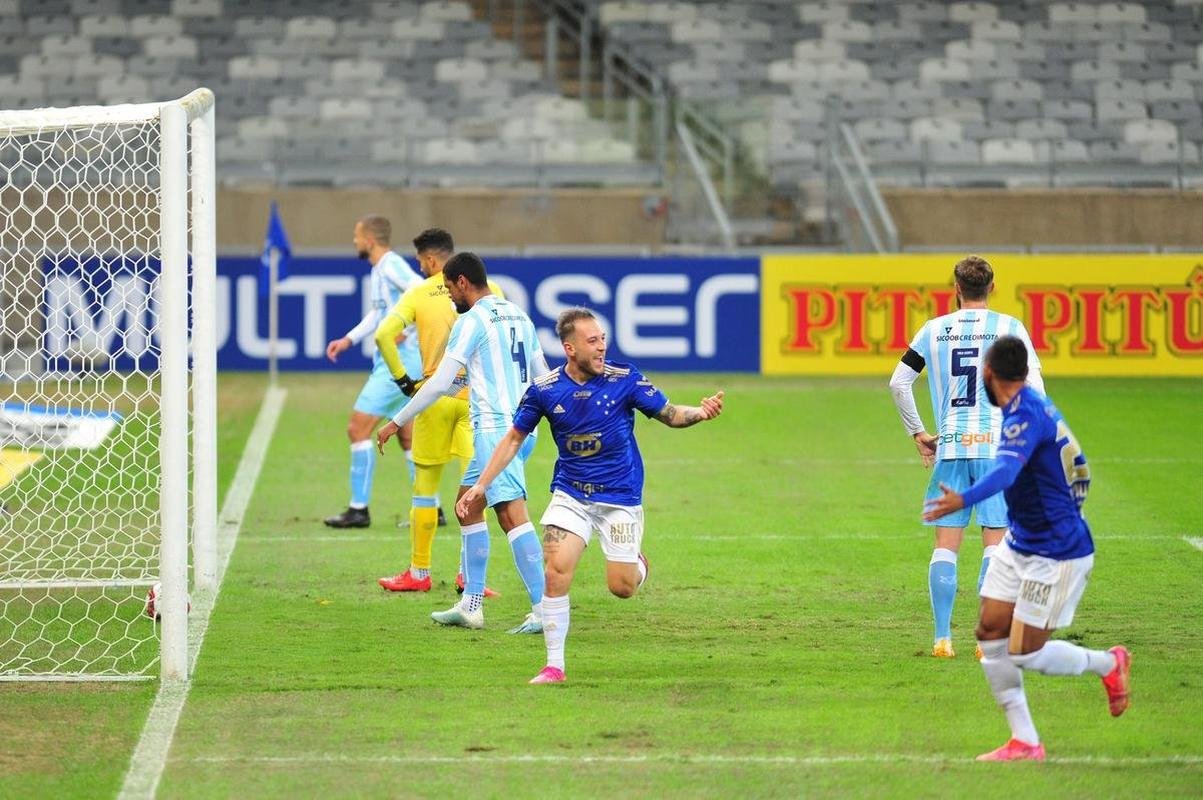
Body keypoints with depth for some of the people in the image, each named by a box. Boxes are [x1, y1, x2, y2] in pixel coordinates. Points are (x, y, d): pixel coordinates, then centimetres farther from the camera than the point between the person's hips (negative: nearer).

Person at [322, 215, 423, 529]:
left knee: (358, 427, -8)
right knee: (407, 435, 14)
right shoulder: (378, 270, 14)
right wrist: (349, 339, 22)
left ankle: (359, 509, -5)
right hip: (392, 362, 10)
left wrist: (404, 329, -24)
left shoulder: (392, 266, -15)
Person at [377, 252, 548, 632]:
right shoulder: (518, 316, 15)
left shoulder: (472, 320, -9)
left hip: (495, 428, -9)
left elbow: (440, 383, -10)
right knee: (468, 507, 18)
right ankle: (471, 606, 19)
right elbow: (543, 376, 20)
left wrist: (396, 423, -4)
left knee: (512, 514, -15)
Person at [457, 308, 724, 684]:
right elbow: (514, 438, 6)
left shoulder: (624, 379, -11)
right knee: (556, 571, -18)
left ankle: (637, 564, 37)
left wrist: (700, 411, -25)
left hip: (620, 496, -1)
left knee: (621, 587, -2)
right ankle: (554, 666, -8)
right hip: (570, 494, 1)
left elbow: (669, 414, -3)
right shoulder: (545, 390, -8)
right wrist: (481, 485, 2)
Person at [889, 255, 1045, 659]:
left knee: (946, 544, 5)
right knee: (995, 542, 0)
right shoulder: (1010, 328, 2)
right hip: (996, 444, -2)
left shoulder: (934, 330, 8)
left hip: (949, 446, 2)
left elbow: (899, 382, 6)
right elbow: (1033, 387, -5)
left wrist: (918, 433, 14)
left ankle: (942, 638, 1)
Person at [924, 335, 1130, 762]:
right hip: (1019, 544, 10)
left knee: (1026, 654, -6)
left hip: (1057, 552, -10)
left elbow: (1006, 469, -42)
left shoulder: (1026, 414, -23)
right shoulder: (1035, 405, 7)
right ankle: (1025, 742, 5)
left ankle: (1109, 663, 20)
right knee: (991, 633, 1)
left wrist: (964, 499, -58)